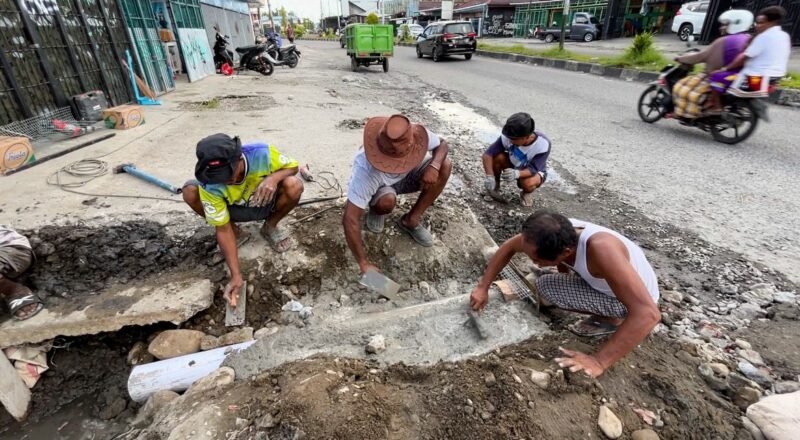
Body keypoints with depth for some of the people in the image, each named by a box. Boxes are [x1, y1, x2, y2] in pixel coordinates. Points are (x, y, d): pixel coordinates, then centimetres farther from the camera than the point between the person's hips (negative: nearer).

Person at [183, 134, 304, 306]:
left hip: (266, 204, 0)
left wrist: (274, 178, -39)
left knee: (294, 185, -33)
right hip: (234, 210, 1)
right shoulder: (209, 185, -32)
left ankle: (270, 227, -1)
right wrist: (236, 275, -30)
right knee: (190, 192, -27)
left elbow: (292, 166, -15)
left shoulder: (262, 153, -34)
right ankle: (237, 232, 0)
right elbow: (223, 230, -25)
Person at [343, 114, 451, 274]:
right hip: (378, 187, -4)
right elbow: (350, 219, -41)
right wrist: (364, 263, -43)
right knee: (387, 201, -40)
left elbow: (442, 143, -10)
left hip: (406, 175, 4)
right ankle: (375, 210, 0)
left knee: (445, 165, -20)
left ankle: (411, 220, -7)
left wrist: (434, 166, -33)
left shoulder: (415, 135, -32)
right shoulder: (366, 170, -42)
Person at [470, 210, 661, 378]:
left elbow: (648, 313, -43)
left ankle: (612, 319, -2)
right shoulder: (557, 232, -22)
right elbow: (508, 248, -7)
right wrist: (483, 287, -9)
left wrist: (599, 361, -41)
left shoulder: (600, 249, -42)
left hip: (630, 299, -6)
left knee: (546, 288, -22)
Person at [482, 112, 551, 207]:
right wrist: (490, 177, -41)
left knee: (528, 183, -37)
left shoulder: (543, 144, -32)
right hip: (513, 166, 3)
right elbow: (488, 154, -29)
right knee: (497, 157, -28)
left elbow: (533, 170, -34)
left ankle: (527, 193, 1)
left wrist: (517, 174, -55)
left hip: (535, 172, -2)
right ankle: (495, 186, -2)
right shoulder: (508, 136, -27)